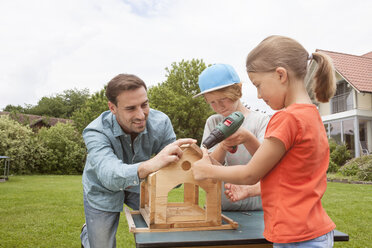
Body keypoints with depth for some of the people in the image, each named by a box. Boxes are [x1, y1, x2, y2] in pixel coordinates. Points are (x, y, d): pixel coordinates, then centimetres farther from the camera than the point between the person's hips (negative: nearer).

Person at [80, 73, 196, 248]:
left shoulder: (160, 123, -24)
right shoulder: (95, 132, -32)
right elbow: (110, 175, -50)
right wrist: (149, 166, -70)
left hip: (139, 185, 3)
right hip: (103, 193, -2)